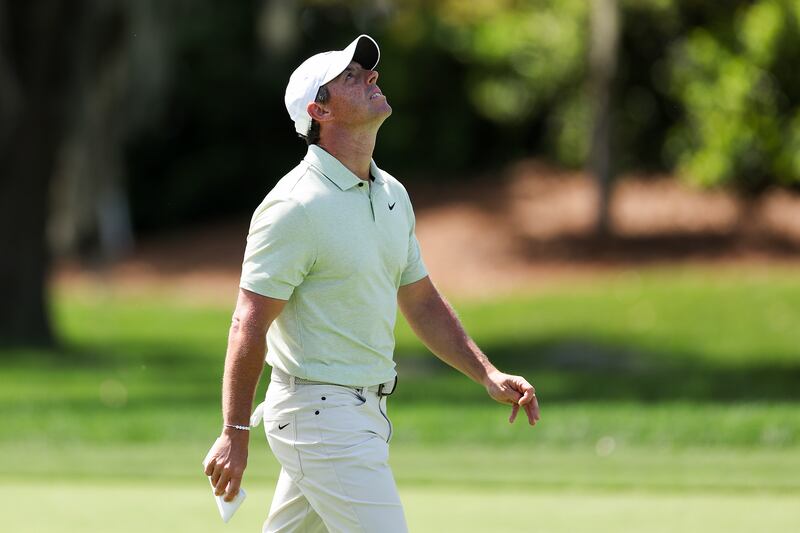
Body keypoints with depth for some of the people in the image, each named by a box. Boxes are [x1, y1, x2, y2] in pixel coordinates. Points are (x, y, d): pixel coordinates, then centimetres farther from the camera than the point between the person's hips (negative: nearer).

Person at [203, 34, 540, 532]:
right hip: (321, 413, -9)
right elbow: (249, 327, -15)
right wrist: (236, 434, -16)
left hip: (365, 412, 9)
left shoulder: (392, 193, 12)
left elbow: (421, 302, 20)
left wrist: (487, 374, 9)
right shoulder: (295, 206, -15)